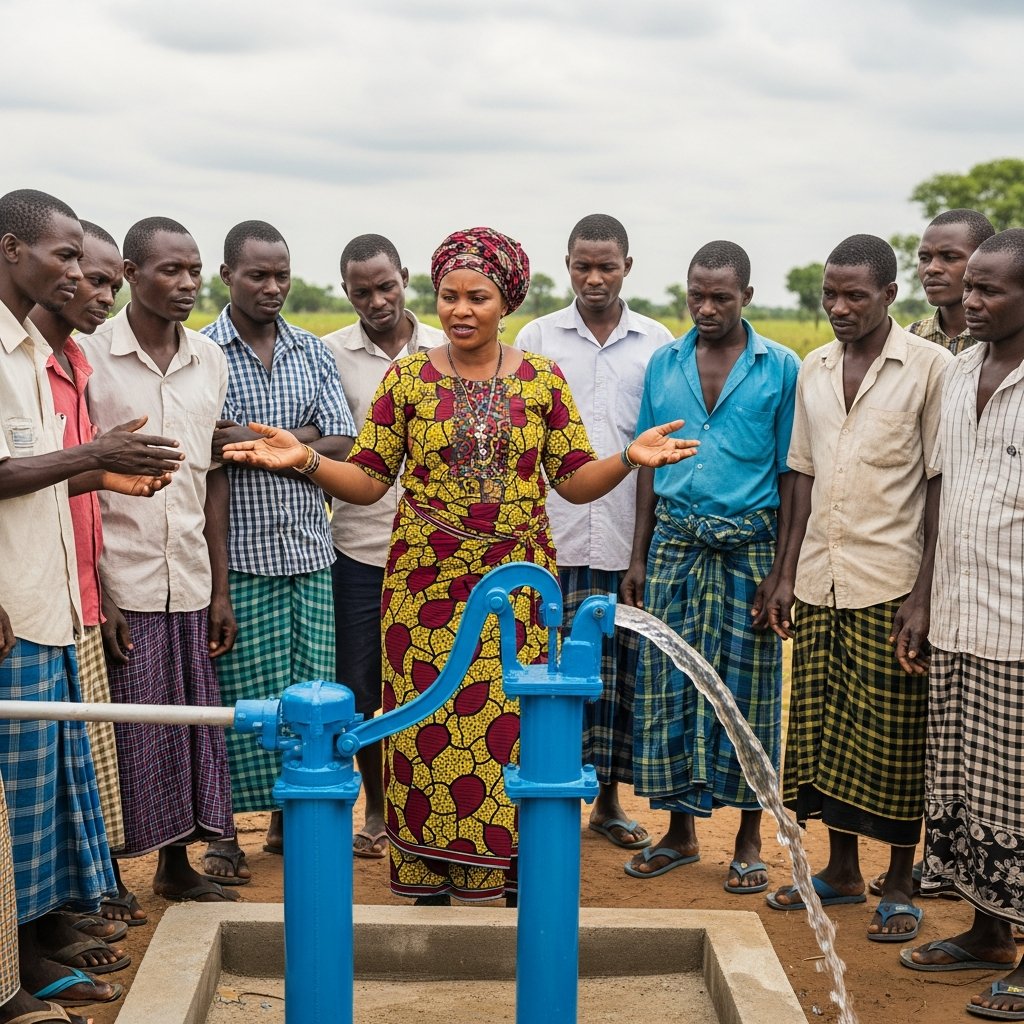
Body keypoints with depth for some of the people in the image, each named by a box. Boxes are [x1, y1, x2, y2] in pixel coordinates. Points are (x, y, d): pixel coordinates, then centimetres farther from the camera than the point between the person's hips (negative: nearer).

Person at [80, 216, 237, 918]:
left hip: (190, 584, 5)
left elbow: (214, 479, 11)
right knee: (122, 737, 4)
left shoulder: (210, 361, 8)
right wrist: (95, 595, -12)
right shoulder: (91, 357, -8)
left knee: (190, 726, 12)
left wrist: (221, 589, 9)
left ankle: (177, 862, 28)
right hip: (122, 586, -4)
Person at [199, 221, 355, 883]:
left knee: (310, 691, 8)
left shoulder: (313, 351, 10)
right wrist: (299, 437, -14)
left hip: (309, 552, 4)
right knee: (238, 695, 1)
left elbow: (343, 446, 1)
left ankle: (289, 817, 23)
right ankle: (225, 832, 15)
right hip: (238, 555, -4)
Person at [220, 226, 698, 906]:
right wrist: (307, 460, -14)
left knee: (511, 723, 1)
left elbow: (576, 481, 4)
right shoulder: (407, 379, 3)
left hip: (516, 584, 0)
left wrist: (629, 458, -14)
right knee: (428, 720, 2)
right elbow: (369, 480, 2)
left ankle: (517, 874, 17)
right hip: (426, 582, 0)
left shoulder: (541, 380, 4)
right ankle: (430, 879, 16)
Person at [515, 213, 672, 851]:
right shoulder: (537, 338, 6)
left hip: (631, 540, 1)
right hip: (553, 536, -1)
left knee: (623, 669, 7)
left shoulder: (657, 343, 7)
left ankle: (608, 799, 20)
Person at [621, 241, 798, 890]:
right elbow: (649, 465, 12)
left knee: (748, 689, 3)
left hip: (748, 545, -3)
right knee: (669, 683, 5)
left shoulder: (781, 368, -2)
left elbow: (792, 474, -2)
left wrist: (780, 570, -8)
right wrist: (639, 556, 7)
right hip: (674, 541, 3)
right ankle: (681, 830, 19)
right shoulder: (664, 365, 8)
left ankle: (749, 840, 17)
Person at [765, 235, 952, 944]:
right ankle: (842, 871, 25)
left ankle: (901, 884, 16)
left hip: (890, 583, -5)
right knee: (823, 726, 10)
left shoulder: (930, 367, -5)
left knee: (893, 737, 2)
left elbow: (941, 485, -7)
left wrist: (925, 591, -12)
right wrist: (788, 573, 11)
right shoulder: (814, 369, 11)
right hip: (821, 583, 5)